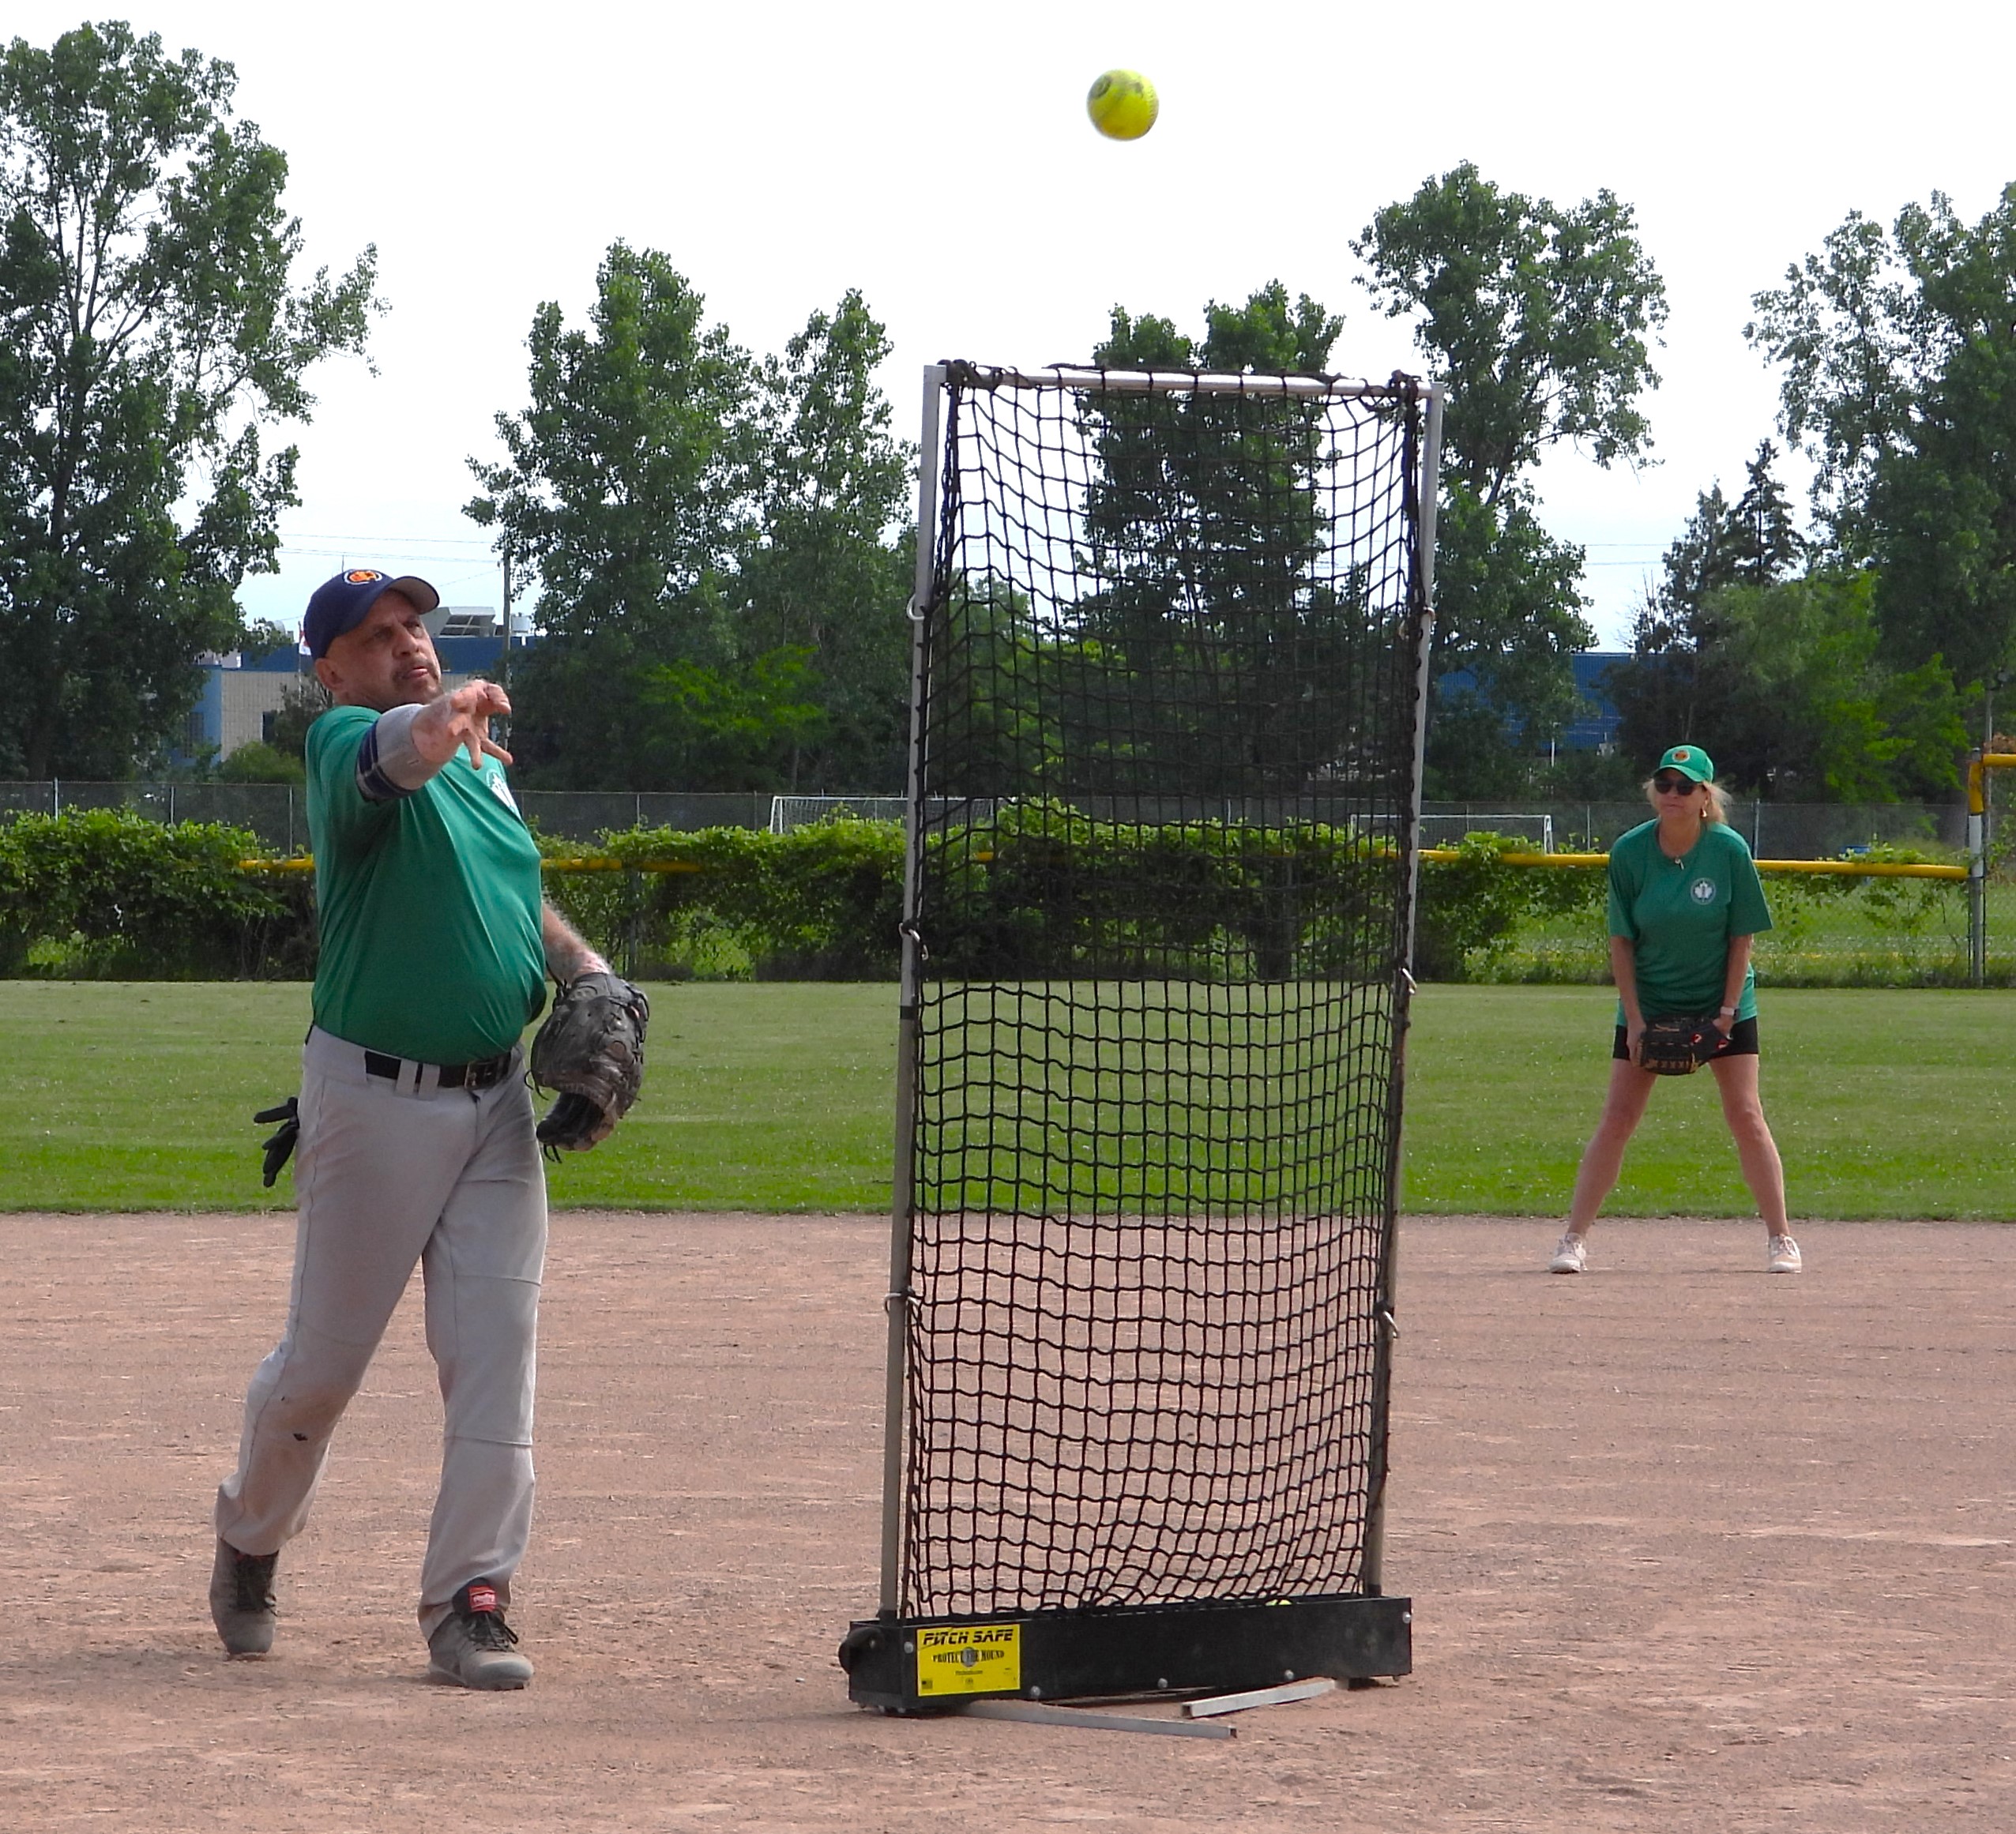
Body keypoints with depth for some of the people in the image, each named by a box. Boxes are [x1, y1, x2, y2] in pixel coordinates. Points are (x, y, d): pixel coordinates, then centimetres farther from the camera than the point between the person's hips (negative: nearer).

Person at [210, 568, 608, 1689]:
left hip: (498, 1103, 5)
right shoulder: (342, 741, -9)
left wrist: (582, 965, 6)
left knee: (496, 1353, -4)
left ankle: (470, 1601, -1)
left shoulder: (483, 761, 13)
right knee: (327, 1355, 5)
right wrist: (445, 718, -57)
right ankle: (251, 1536, 32)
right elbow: (392, 754, -34)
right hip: (376, 1099, -5)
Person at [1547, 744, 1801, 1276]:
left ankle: (1780, 1237, 4)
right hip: (1648, 1003, 1)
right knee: (1617, 1118, -4)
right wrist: (1634, 1018, -10)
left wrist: (1728, 1009, -12)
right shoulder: (1630, 852, -10)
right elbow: (1620, 940, -5)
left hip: (1721, 1000, -1)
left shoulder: (1730, 850, -13)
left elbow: (1742, 936, -6)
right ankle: (1574, 1238, 0)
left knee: (1745, 1114, -5)